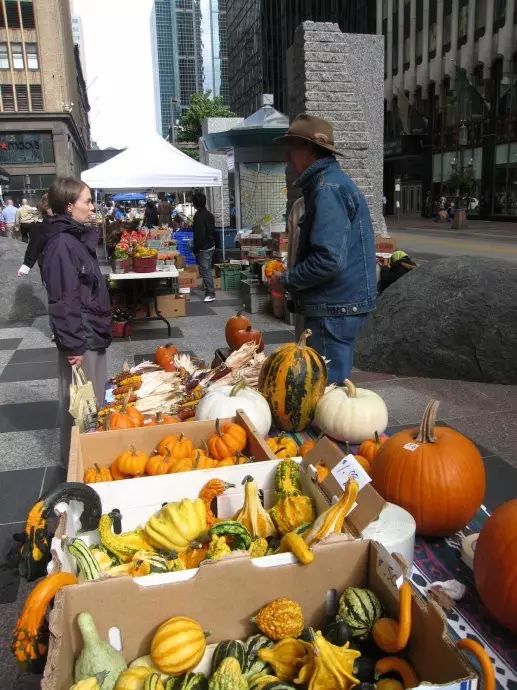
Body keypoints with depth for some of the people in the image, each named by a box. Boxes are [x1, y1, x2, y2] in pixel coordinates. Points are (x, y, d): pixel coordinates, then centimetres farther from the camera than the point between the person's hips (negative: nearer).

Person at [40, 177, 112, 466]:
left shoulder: (79, 237, 12)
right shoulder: (62, 244, -18)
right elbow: (63, 301, -21)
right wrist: (73, 345, -20)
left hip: (93, 333, 10)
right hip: (81, 337, -10)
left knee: (95, 399, 19)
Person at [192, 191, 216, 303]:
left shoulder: (198, 216, -17)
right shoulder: (209, 214, 11)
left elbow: (199, 234, -21)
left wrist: (196, 249, -15)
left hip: (203, 247, -9)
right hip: (211, 245, 9)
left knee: (205, 270, -7)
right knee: (207, 269, 20)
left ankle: (210, 293, -9)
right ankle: (207, 287, 33)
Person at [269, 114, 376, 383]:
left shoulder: (327, 189, -17)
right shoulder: (333, 181, 16)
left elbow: (329, 259, -27)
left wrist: (286, 280, -13)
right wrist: (291, 276, 16)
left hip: (334, 308, -10)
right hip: (339, 302, 10)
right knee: (335, 380, 19)